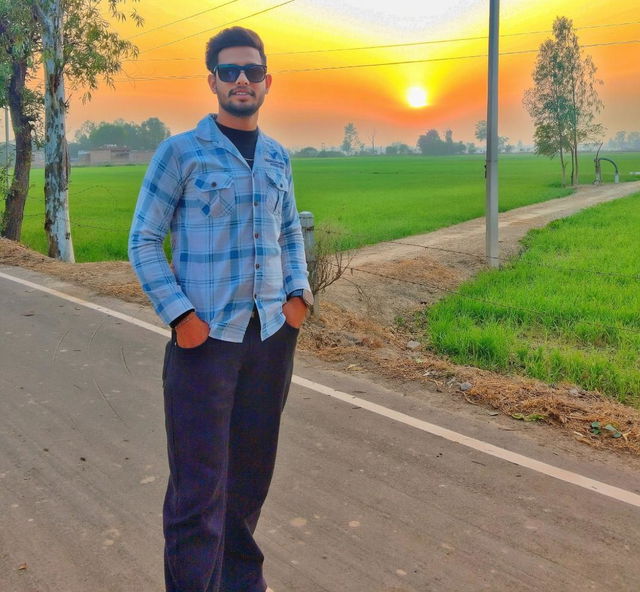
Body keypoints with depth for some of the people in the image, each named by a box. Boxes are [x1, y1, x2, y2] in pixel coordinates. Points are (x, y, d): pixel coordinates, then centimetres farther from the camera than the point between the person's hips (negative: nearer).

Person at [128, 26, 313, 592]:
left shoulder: (278, 157, 11)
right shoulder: (180, 151, -3)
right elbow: (144, 240, -3)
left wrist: (299, 294, 5)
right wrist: (179, 315, -13)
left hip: (273, 334, 5)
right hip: (206, 335, -4)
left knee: (252, 469, 14)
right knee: (200, 482, -3)